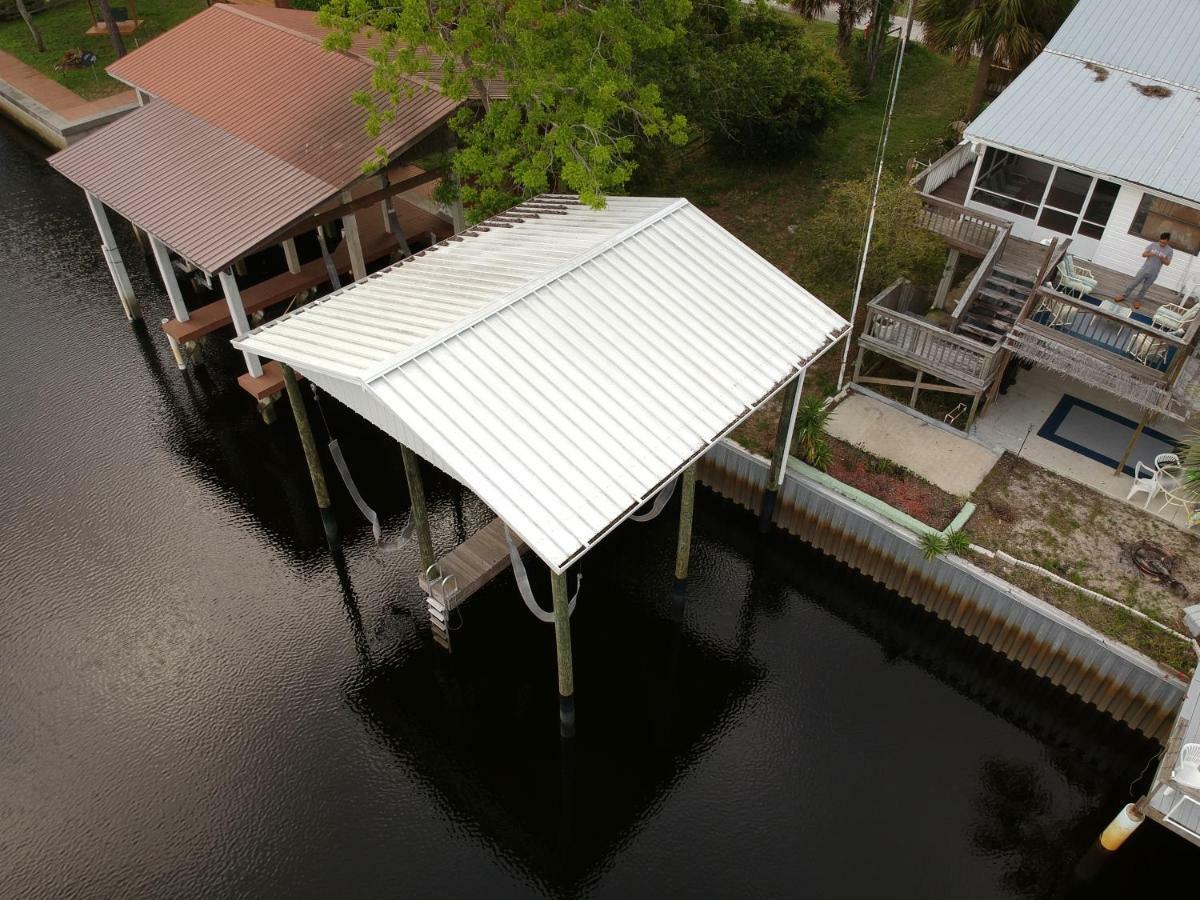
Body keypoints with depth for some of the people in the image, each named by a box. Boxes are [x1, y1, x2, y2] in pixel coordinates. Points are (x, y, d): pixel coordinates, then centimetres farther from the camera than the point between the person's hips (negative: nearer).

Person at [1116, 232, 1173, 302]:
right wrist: (1149, 254, -25)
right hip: (1144, 269, 0)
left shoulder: (1170, 251, -6)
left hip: (1153, 274, 0)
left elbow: (1167, 263, -4)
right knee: (1134, 283, 4)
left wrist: (1162, 259, -25)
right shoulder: (1153, 245, -4)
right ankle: (1123, 295, 15)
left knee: (1144, 289, 8)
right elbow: (1143, 254, -3)